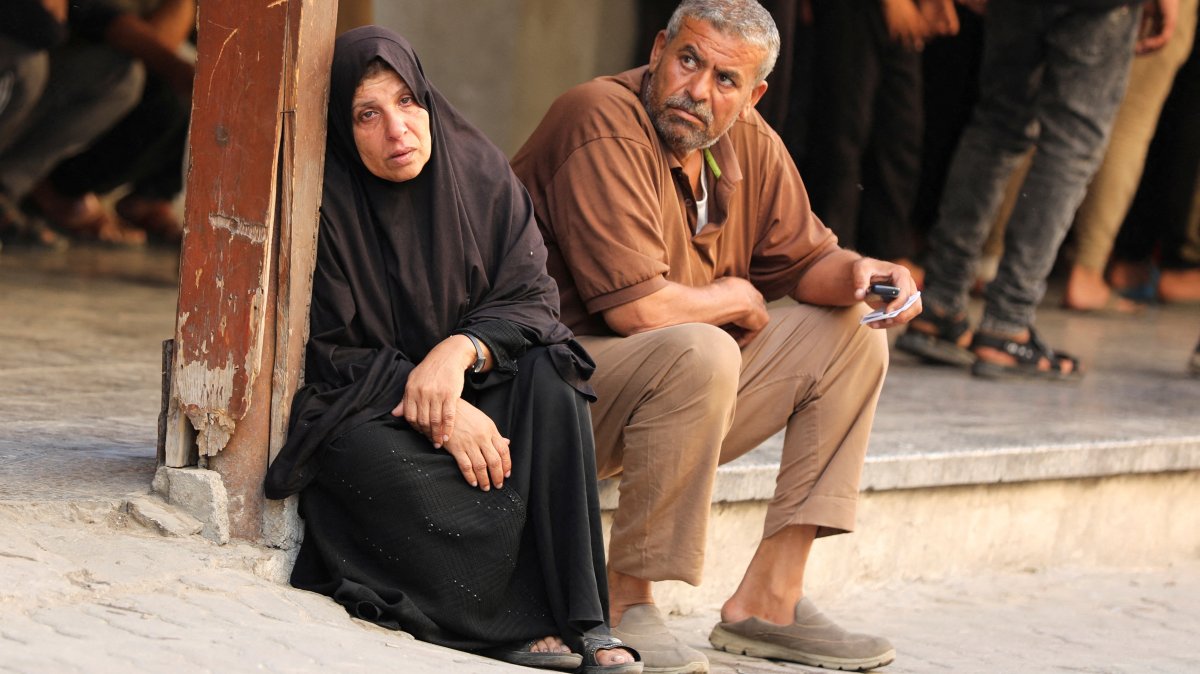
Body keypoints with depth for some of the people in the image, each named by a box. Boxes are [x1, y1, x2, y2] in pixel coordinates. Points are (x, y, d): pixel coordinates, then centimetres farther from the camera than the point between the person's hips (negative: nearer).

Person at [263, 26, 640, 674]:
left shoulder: (479, 170, -3)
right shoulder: (326, 201, -12)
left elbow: (530, 299, -5)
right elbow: (333, 353, -12)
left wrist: (461, 351, -27)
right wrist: (437, 415, -25)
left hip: (471, 394, 3)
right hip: (364, 408, -3)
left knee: (549, 378, -26)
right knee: (385, 469, -36)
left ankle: (580, 618, -30)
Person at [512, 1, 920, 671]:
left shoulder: (750, 144, 5)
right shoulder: (605, 123, -21)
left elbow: (804, 260, 14)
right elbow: (636, 307, -27)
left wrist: (857, 274, -10)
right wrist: (738, 299, -9)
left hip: (681, 389, 9)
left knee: (854, 334, 4)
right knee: (701, 351, -36)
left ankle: (767, 600, -1)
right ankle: (627, 602, -21)